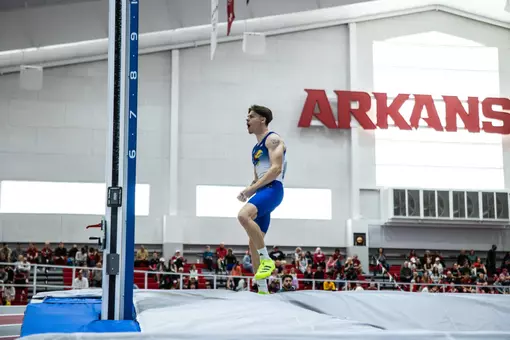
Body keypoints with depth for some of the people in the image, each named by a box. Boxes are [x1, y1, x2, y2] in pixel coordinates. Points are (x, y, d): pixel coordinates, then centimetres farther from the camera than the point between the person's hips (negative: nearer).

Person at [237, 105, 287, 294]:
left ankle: (266, 259, -24)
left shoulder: (273, 139, -3)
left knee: (243, 215, -35)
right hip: (262, 192, 10)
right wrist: (248, 192, 8)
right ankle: (262, 289, 9)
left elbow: (276, 168, -16)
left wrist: (251, 188, -18)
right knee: (253, 243, 5)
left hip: (273, 189, -10)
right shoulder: (256, 148, 25)